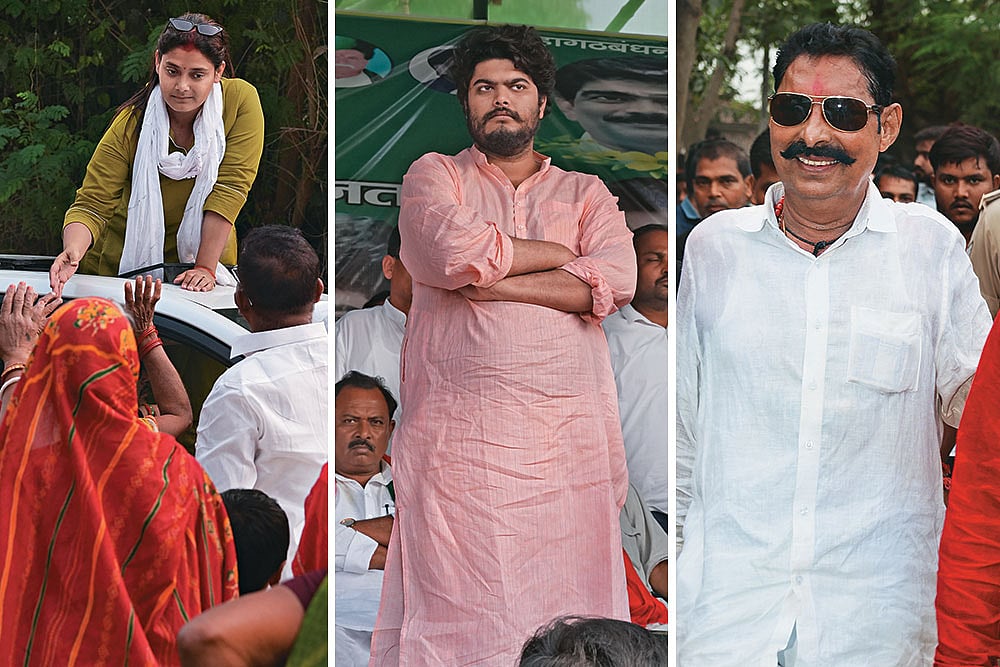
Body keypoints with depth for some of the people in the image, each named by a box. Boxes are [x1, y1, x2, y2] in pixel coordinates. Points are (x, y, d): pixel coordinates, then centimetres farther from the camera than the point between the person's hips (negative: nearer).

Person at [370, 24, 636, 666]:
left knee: (566, 613, -2)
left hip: (569, 436, 2)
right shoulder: (434, 175, 14)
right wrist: (563, 252, 2)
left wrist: (493, 281, -7)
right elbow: (453, 251, -8)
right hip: (456, 436, -1)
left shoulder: (586, 193, 18)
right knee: (456, 612, -5)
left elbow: (616, 281, -2)